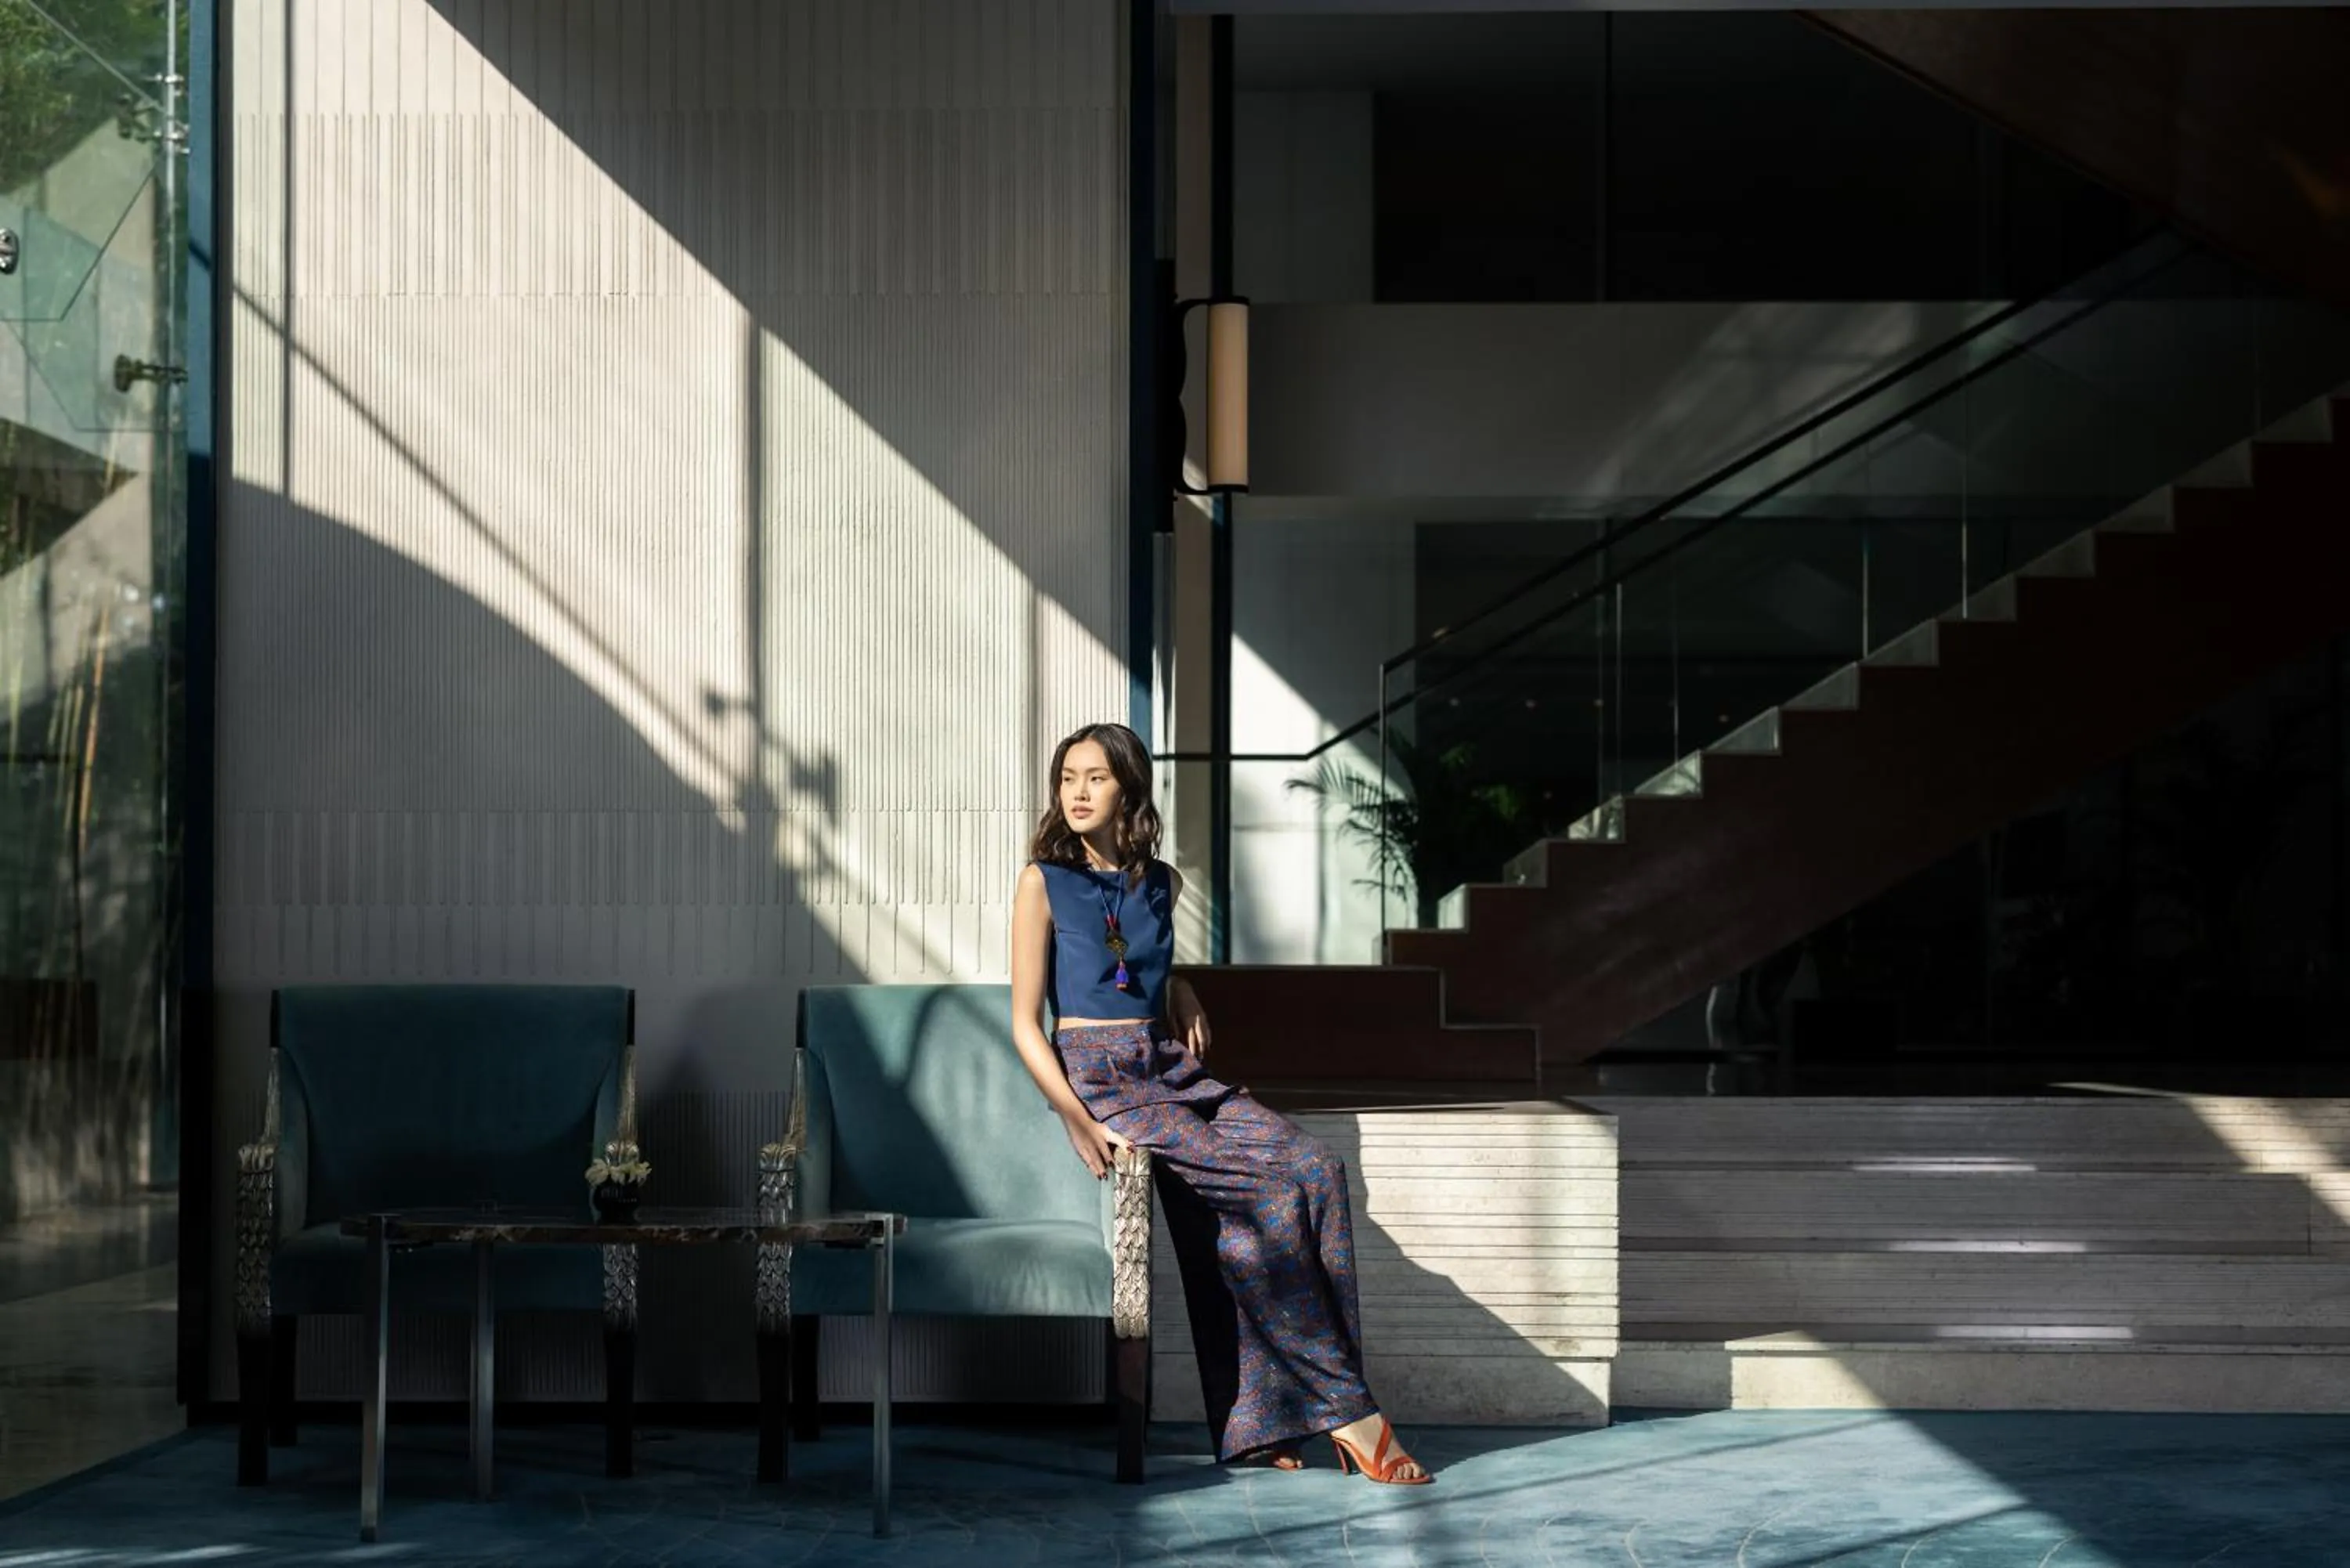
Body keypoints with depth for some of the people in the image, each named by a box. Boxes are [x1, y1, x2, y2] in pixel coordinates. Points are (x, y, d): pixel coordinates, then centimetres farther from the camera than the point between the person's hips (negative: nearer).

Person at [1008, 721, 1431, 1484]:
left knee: (1318, 1170, -19)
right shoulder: (1044, 882, -3)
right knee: (1278, 1183, -23)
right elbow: (1026, 1023, -6)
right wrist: (1076, 1120, -17)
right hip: (1100, 1079, -6)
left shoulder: (1159, 882, 13)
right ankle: (1345, 1408, -15)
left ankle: (1253, 1426, -17)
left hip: (1174, 1072, 6)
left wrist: (1184, 998, 13)